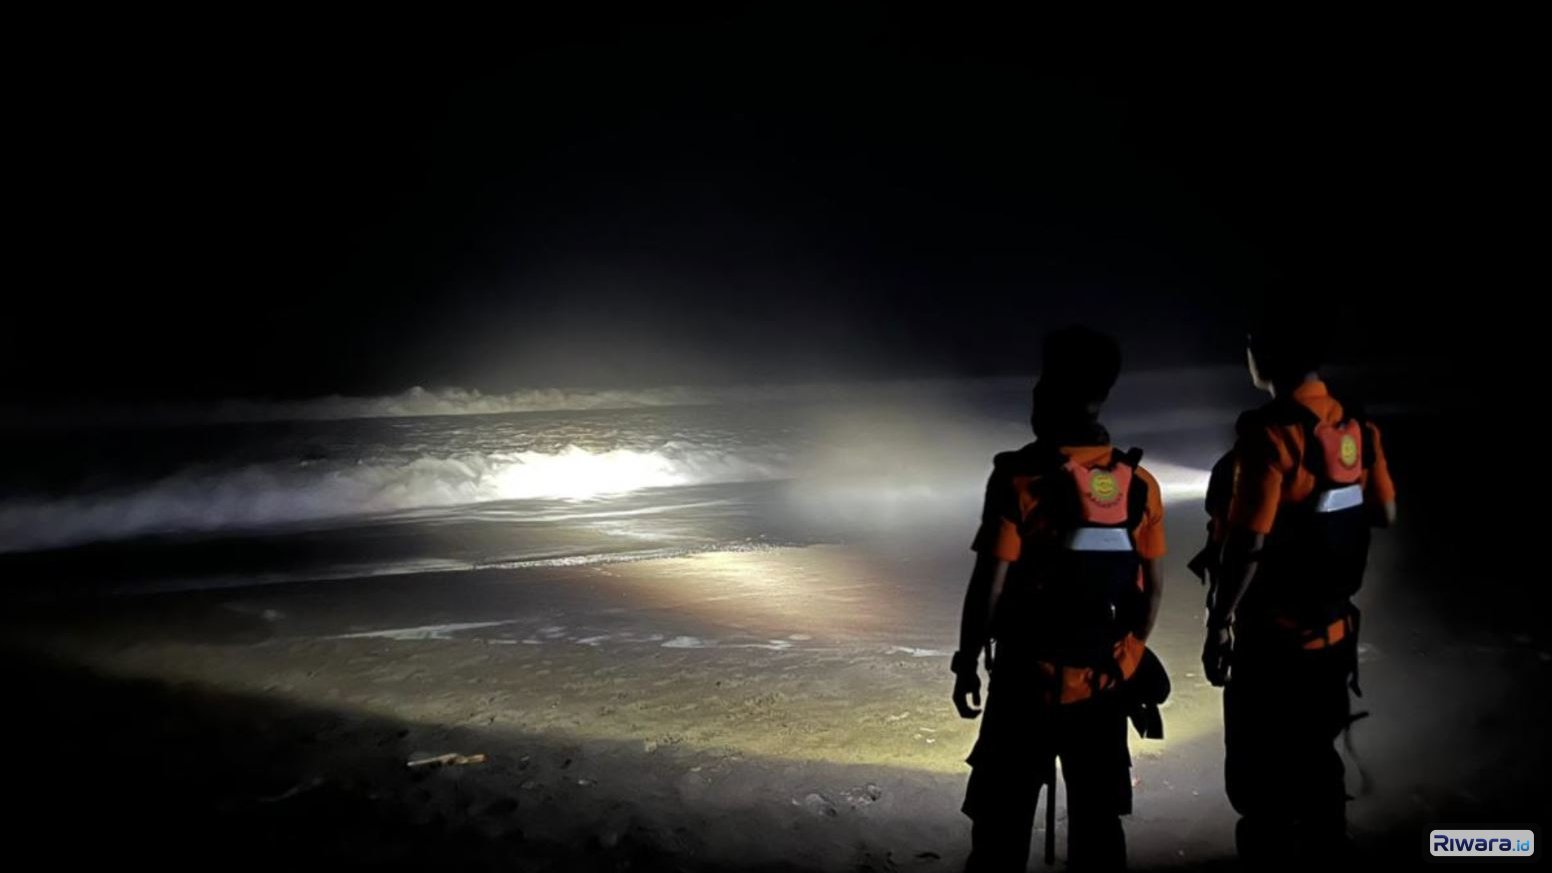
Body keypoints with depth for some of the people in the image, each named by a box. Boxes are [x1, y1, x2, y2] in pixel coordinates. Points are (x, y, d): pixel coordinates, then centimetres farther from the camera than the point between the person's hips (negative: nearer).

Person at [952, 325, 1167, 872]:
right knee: (1099, 819, 17)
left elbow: (988, 588, -16)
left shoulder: (1020, 478, -16)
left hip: (1029, 682, -4)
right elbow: (1152, 587, 5)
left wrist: (967, 663, -3)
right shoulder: (1140, 484, -1)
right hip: (1107, 682, 5)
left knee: (1003, 825, 8)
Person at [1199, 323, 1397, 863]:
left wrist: (1219, 623, -16)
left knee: (1260, 775, 6)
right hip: (1334, 630, 7)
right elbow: (1384, 514, 10)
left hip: (1272, 636, -7)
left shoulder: (1271, 435, -22)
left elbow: (1247, 545, -24)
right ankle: (1324, 850, 36)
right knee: (1316, 758, 22)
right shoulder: (1357, 428, -1)